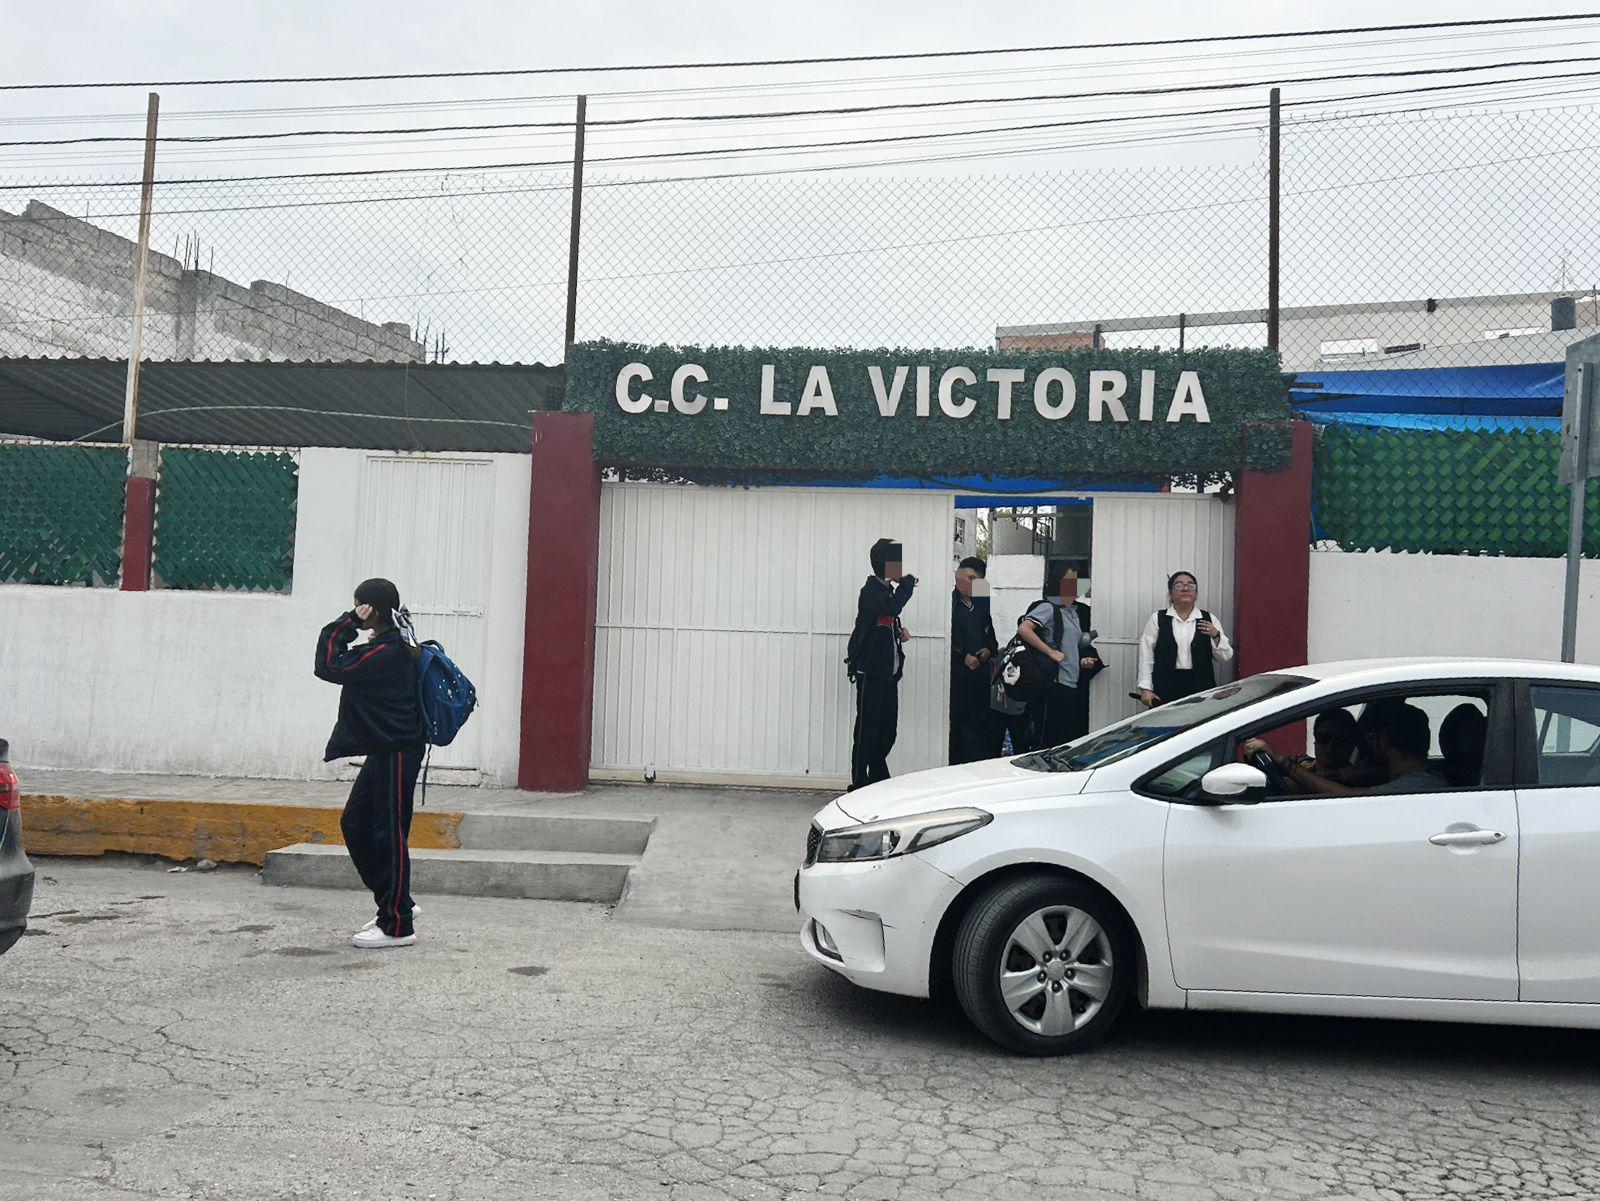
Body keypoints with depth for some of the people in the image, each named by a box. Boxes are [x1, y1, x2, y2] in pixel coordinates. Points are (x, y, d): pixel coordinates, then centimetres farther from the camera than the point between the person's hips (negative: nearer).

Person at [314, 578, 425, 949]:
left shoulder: (385, 653, -21)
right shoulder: (394, 646, 12)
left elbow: (329, 667, -17)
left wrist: (346, 623, -13)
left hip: (396, 754, -11)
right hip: (384, 751, 11)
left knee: (389, 836, -3)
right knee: (355, 824, 16)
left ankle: (398, 927, 7)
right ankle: (397, 904, 25)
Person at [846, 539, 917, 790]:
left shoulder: (888, 591, 15)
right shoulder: (870, 592, -12)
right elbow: (892, 608, -32)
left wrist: (900, 633, 5)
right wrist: (908, 583, -17)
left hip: (889, 673, 8)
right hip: (870, 673, -8)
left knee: (888, 731, 11)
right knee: (867, 731, -5)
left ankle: (880, 780, 23)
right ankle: (860, 784, 1)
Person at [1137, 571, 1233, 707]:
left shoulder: (1209, 619, 10)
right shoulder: (1157, 619, 5)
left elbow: (1225, 656, 8)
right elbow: (1146, 656, 1)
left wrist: (1216, 636, -10)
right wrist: (1145, 688, -6)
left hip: (1201, 687, 1)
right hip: (1166, 688, -1)